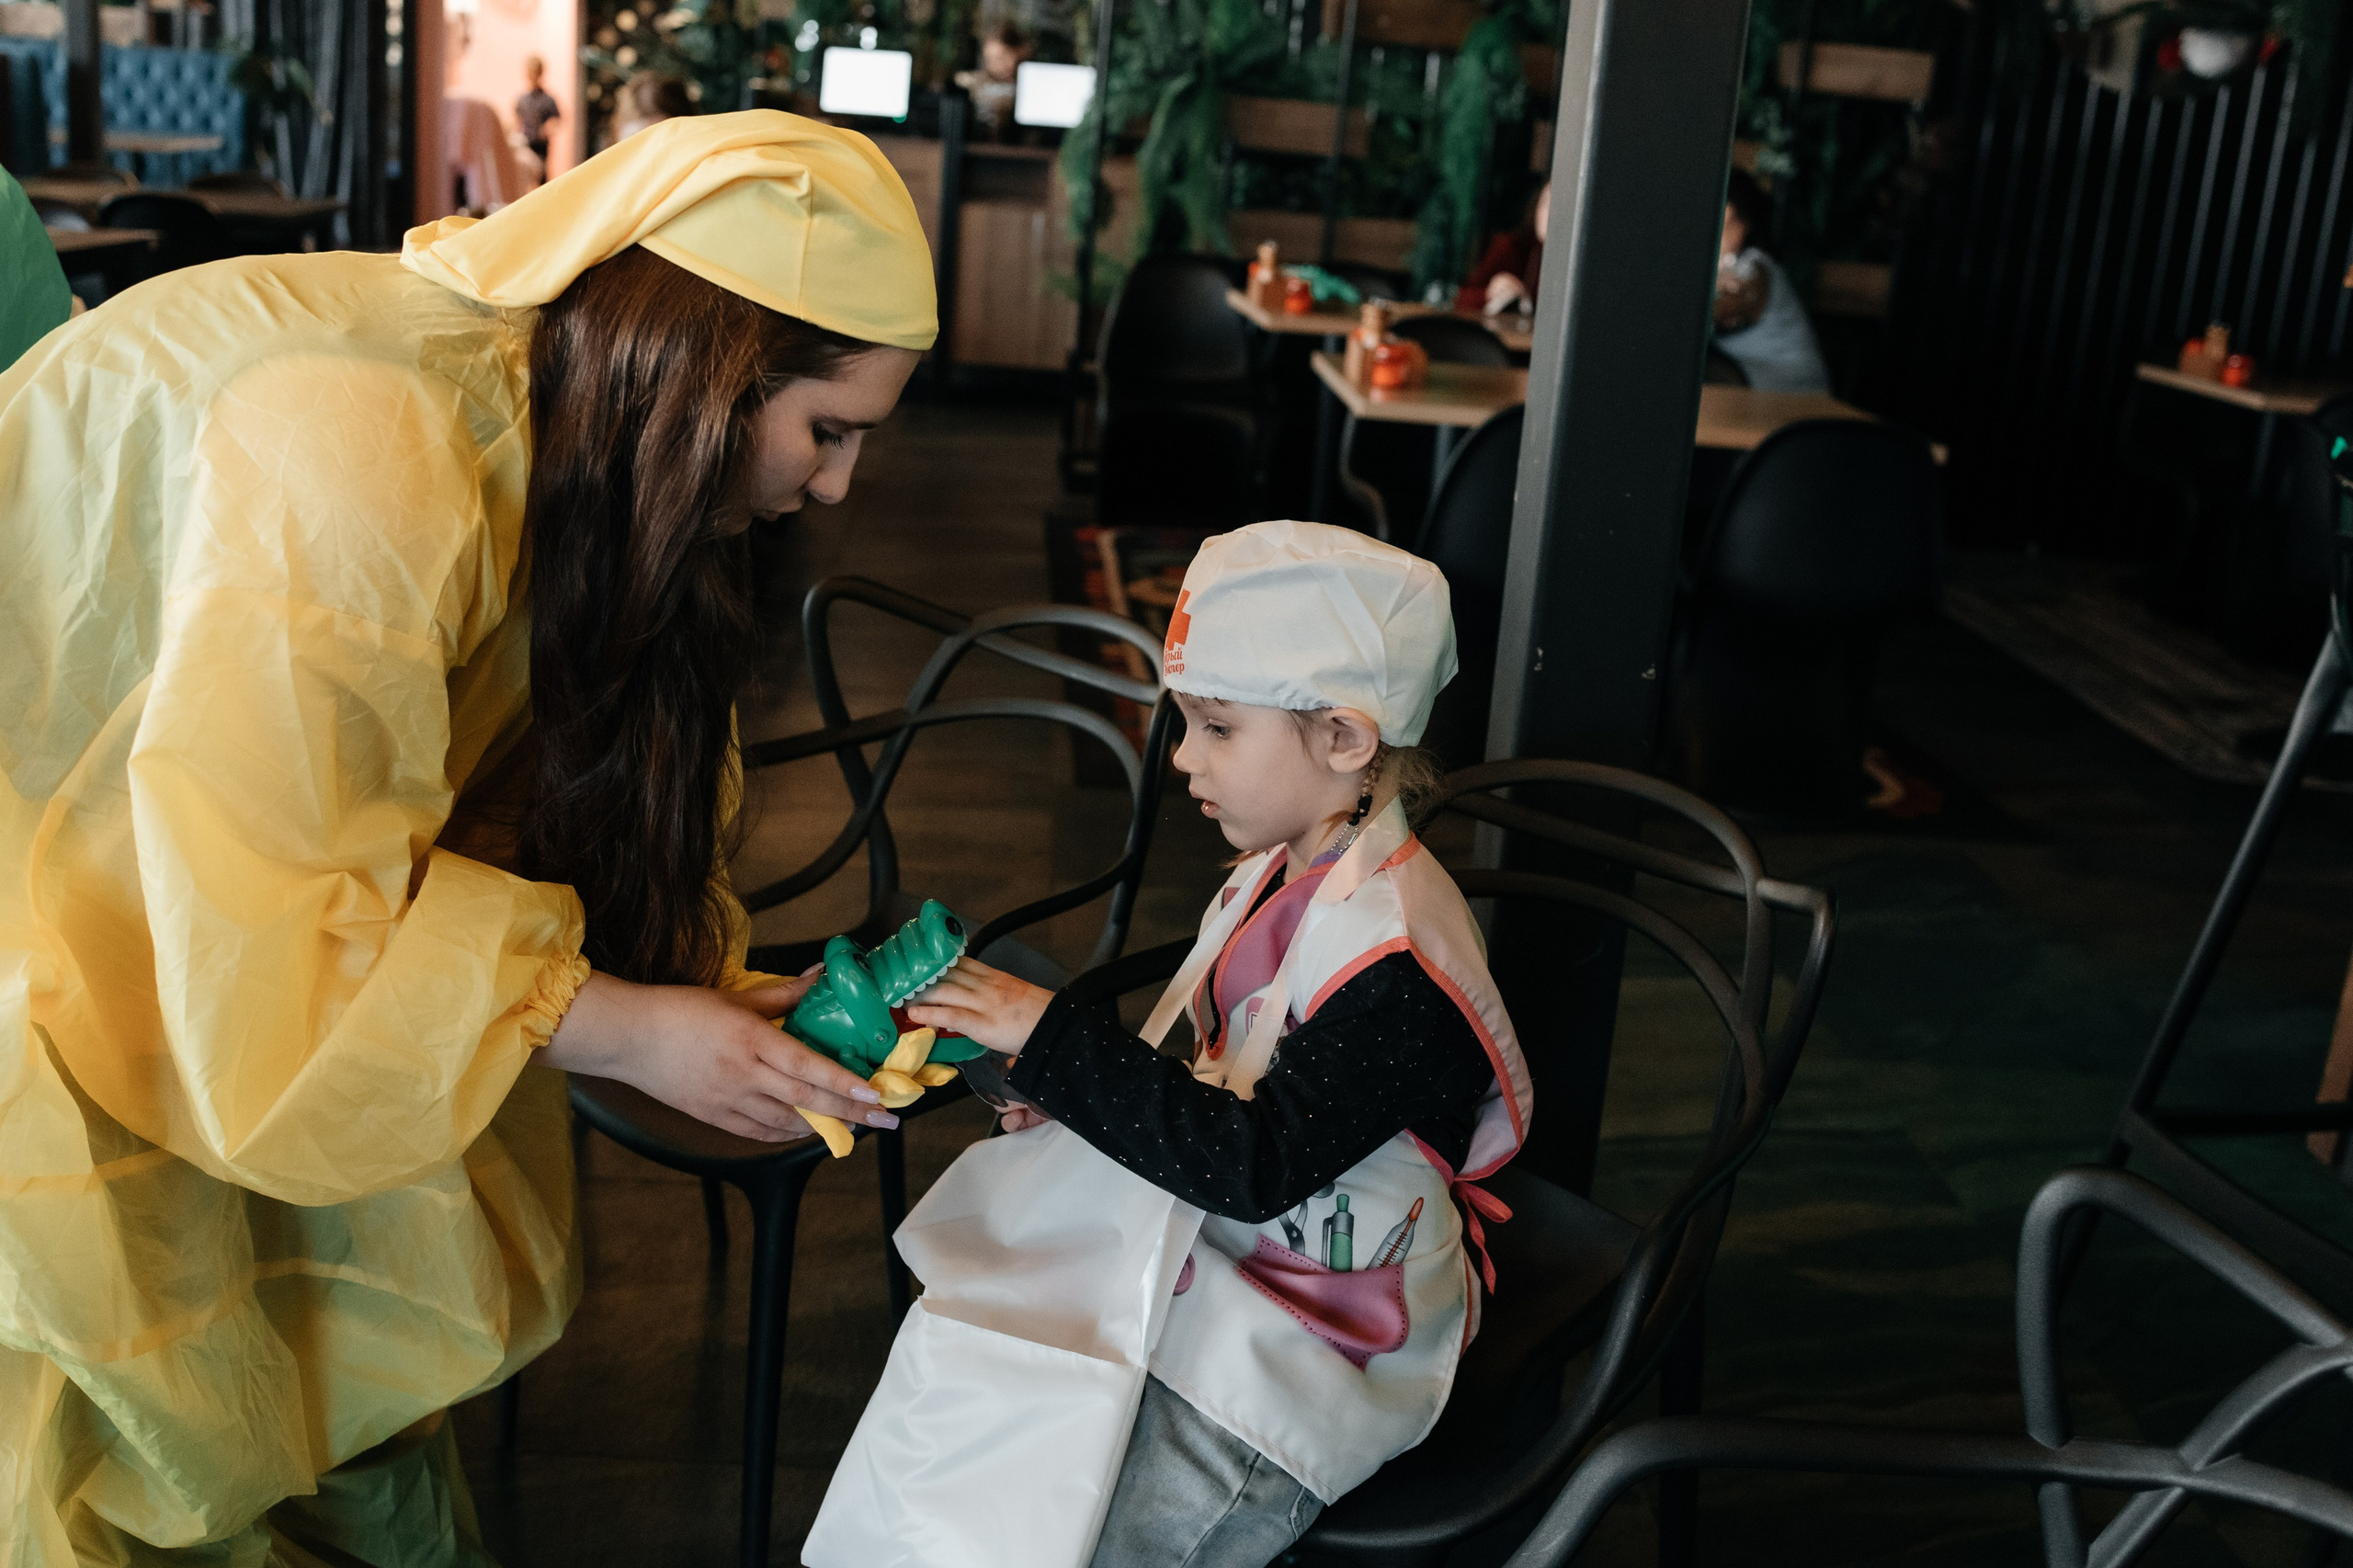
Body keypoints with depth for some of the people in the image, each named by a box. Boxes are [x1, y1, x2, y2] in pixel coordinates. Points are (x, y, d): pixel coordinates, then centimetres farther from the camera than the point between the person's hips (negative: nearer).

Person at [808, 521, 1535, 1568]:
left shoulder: (1399, 964, -26)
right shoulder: (1281, 875, 3)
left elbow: (1257, 1164, -30)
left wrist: (1054, 1038, -29)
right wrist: (1080, 1089, -1)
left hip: (1316, 1333, -9)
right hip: (1215, 1247, 9)